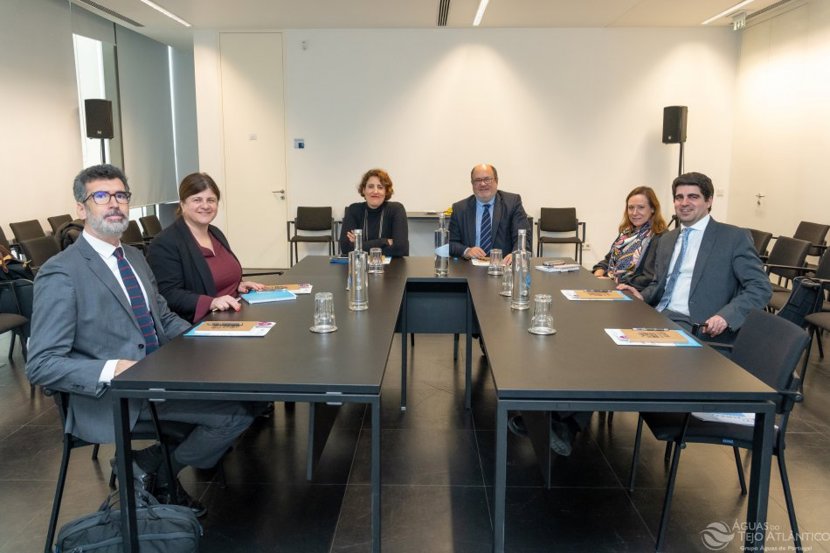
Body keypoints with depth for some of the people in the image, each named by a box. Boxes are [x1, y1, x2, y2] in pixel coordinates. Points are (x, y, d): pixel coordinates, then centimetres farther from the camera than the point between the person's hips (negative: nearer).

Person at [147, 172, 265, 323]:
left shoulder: (216, 234, 15)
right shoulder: (164, 244, -9)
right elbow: (168, 296, -17)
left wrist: (239, 285, 7)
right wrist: (211, 302, -28)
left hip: (233, 316, 8)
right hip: (196, 327, -8)